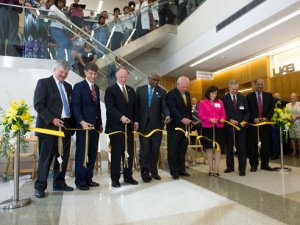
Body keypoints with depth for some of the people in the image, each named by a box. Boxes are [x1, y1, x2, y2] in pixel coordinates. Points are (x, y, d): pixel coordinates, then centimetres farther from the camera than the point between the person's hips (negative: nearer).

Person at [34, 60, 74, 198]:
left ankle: (59, 183, 22)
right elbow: (38, 105, -8)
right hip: (49, 125, -6)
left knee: (63, 156, 9)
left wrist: (71, 124, 6)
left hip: (65, 126, 6)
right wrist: (52, 119, -17)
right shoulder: (43, 83, 0)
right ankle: (40, 187, 13)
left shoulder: (68, 86, 17)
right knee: (46, 157, 0)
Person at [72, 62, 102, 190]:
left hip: (95, 125, 6)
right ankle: (80, 181, 12)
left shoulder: (96, 88, 18)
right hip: (84, 125, -6)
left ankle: (88, 179, 20)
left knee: (93, 153, 8)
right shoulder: (78, 86, -3)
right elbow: (75, 106, -12)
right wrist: (82, 122, -25)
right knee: (82, 153, 0)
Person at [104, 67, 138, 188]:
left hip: (129, 126, 5)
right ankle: (115, 179, 14)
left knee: (129, 152, 7)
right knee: (116, 153, 2)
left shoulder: (131, 90, 16)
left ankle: (128, 176, 20)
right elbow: (110, 107, -14)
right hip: (116, 126, -5)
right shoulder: (110, 90, -2)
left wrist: (135, 121, 6)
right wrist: (121, 117, -27)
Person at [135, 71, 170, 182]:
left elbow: (164, 106, -3)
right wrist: (137, 121, 0)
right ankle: (145, 172, 17)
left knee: (155, 149, 9)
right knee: (145, 149, 4)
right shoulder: (140, 89, 6)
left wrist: (167, 115, -24)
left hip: (157, 124, 1)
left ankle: (154, 171, 24)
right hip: (143, 124, 0)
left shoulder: (162, 91, 4)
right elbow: (136, 106, 6)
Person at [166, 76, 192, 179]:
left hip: (185, 126, 7)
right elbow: (172, 109, -21)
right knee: (173, 150, 2)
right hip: (174, 127, -7)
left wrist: (190, 119, 7)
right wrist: (182, 119, -32)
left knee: (183, 149, 12)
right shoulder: (171, 94, -9)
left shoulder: (187, 94, 15)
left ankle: (181, 170, 23)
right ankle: (174, 171, 12)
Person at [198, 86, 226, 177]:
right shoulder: (202, 103, 1)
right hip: (207, 128, -2)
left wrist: (222, 119, -11)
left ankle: (216, 169, 11)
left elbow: (223, 114, 10)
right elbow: (200, 116, -5)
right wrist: (210, 119, -18)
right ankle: (211, 169, 14)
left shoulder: (220, 102, 10)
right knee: (209, 148, 4)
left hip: (219, 127, 3)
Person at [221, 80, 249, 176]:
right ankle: (230, 166, 26)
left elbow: (247, 112, 9)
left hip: (241, 126, 1)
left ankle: (242, 169, 10)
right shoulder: (224, 98, -1)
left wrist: (244, 121, -7)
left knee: (241, 148, 1)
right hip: (229, 126, -1)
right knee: (229, 148, 11)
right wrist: (230, 120, -15)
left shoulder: (243, 98, 7)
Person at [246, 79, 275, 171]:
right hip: (253, 123, -2)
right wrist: (254, 118, -15)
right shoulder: (249, 97, 3)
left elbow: (272, 108, 4)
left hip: (265, 123, 2)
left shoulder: (269, 95, 10)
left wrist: (267, 117, -12)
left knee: (266, 144, 6)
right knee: (252, 145, 3)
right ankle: (254, 164, 14)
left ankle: (265, 164, 18)